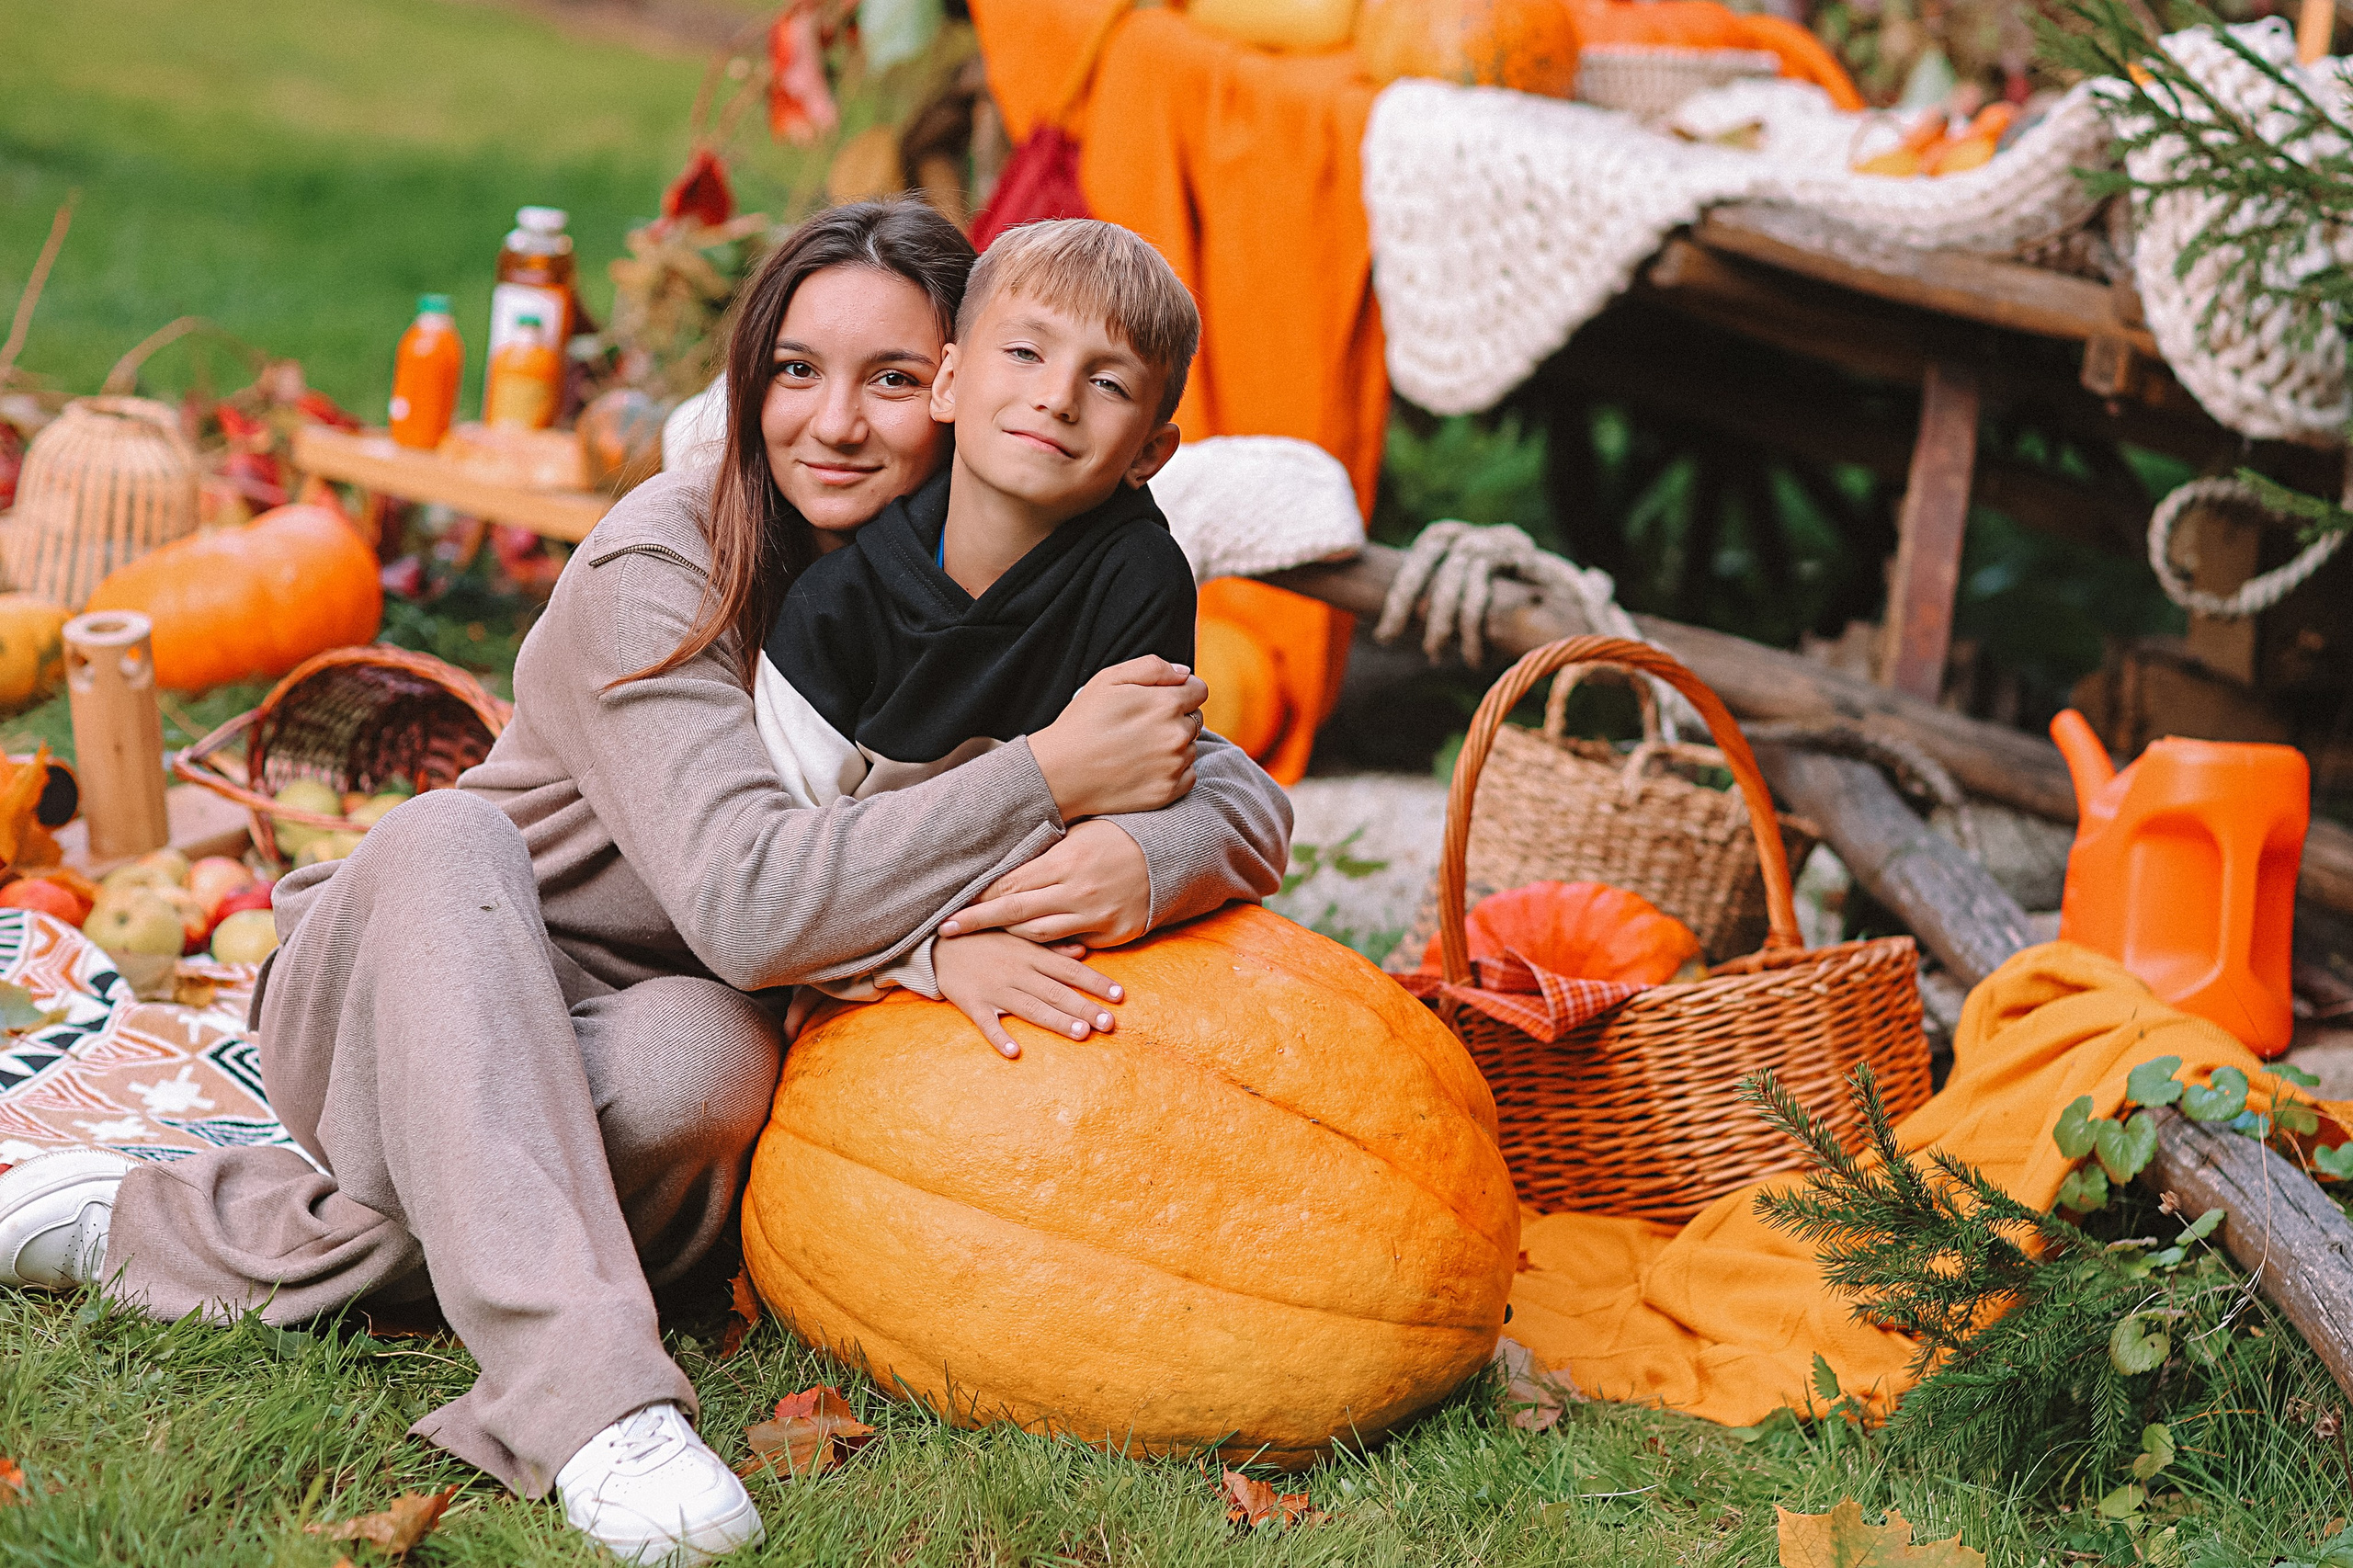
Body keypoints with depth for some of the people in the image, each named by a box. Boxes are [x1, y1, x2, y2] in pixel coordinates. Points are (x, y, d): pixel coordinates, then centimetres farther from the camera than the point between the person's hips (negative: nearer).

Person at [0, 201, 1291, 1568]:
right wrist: (1048, 780, -33)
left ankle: (158, 1225, -19)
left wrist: (1141, 860, -35)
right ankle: (590, 1394, -47)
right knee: (450, 836, -35)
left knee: (705, 1058, -33)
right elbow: (749, 901, -33)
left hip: (624, 1050, 3)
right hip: (405, 1009, -3)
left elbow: (1247, 807, -12)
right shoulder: (661, 569, -21)